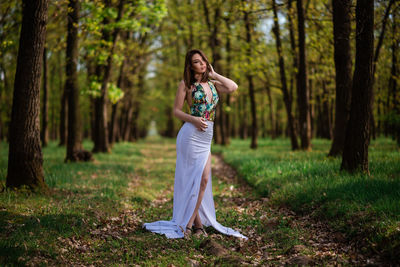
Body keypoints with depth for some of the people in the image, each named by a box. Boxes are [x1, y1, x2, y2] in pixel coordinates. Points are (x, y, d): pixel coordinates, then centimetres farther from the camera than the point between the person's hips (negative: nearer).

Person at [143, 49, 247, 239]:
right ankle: (197, 223, 3)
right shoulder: (186, 84, 1)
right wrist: (193, 119, -15)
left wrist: (213, 74, 7)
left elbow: (233, 87, -1)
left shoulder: (212, 83, 14)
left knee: (204, 179, 1)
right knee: (193, 179, -5)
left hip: (206, 138, 6)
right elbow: (176, 110, 0)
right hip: (191, 135, -6)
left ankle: (190, 223, 8)